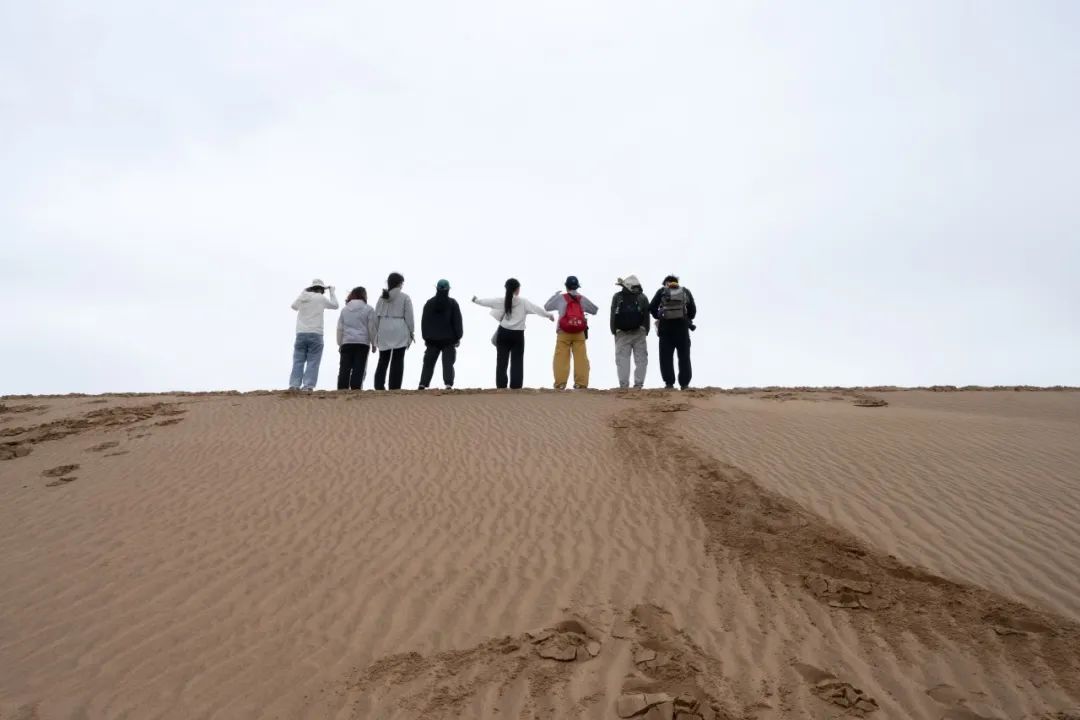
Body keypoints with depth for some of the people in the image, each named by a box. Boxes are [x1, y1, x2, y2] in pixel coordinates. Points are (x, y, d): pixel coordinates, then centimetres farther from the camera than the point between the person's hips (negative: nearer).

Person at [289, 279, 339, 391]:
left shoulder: (302, 297, 11)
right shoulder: (321, 298, 0)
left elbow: (294, 306, 31)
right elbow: (335, 305, 14)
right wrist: (332, 291, 26)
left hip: (301, 334, 4)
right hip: (315, 334, -4)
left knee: (298, 361, 4)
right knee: (312, 362, -3)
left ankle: (294, 385, -3)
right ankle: (308, 386, -11)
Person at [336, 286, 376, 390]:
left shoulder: (344, 309, 12)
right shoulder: (368, 309, 1)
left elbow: (340, 328, 12)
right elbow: (371, 328, 0)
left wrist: (340, 343, 18)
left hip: (346, 343, 3)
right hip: (362, 343, -3)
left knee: (344, 369, 3)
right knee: (359, 369, -4)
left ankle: (342, 389, -2)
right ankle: (355, 389, -9)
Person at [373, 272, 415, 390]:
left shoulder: (382, 297, 9)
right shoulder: (405, 297, -3)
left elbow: (377, 316, 9)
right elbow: (409, 316, -4)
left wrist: (376, 332, 13)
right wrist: (411, 332, 4)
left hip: (384, 331, 4)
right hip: (399, 332, -4)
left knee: (383, 360, 12)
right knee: (397, 361, -1)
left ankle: (379, 386, 4)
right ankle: (394, 387, -5)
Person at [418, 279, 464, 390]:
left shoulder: (429, 303, 5)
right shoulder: (452, 303, -2)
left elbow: (424, 322, 5)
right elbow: (457, 321, -3)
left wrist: (426, 337, 10)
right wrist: (458, 337, 2)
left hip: (432, 339, 2)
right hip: (448, 339, -2)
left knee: (428, 363, 9)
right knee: (448, 363, -2)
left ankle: (423, 384, 3)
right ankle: (449, 384, -15)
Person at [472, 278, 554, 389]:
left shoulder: (501, 301, 1)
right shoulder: (523, 302, -5)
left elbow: (487, 301, 9)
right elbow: (536, 308, -6)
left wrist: (476, 300, 27)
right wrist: (549, 315, 3)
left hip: (503, 333, 2)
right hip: (517, 335, -2)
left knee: (501, 361, 7)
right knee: (516, 362, 4)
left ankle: (501, 386, 4)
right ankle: (516, 386, 0)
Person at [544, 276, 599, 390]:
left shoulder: (560, 298, 2)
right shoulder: (582, 299, 8)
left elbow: (546, 307, 14)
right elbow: (595, 310, 18)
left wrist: (555, 295, 25)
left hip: (564, 333, -2)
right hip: (579, 333, 2)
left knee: (561, 359, -1)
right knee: (581, 358, 3)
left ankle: (560, 384, -7)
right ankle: (581, 384, 0)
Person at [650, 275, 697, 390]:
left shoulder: (661, 291, 7)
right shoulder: (686, 292, 11)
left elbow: (652, 307, -1)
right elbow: (693, 310, 5)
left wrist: (659, 317, 15)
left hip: (666, 327, -1)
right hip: (682, 327, 1)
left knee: (666, 357, 3)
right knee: (684, 357, 6)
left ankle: (669, 383, -3)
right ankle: (684, 384, 2)